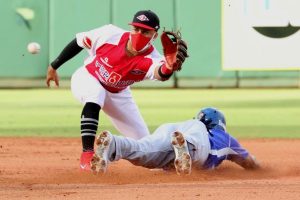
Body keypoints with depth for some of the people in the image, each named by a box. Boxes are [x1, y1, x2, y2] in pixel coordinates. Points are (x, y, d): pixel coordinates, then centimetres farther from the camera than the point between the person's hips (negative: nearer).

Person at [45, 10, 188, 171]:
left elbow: (160, 73, -57)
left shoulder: (151, 59, -33)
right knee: (95, 95, -38)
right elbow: (79, 42, -13)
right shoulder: (110, 34, -30)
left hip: (117, 95, 2)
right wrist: (54, 66, -4)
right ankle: (87, 155, -35)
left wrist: (169, 67, -82)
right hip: (86, 78, -2)